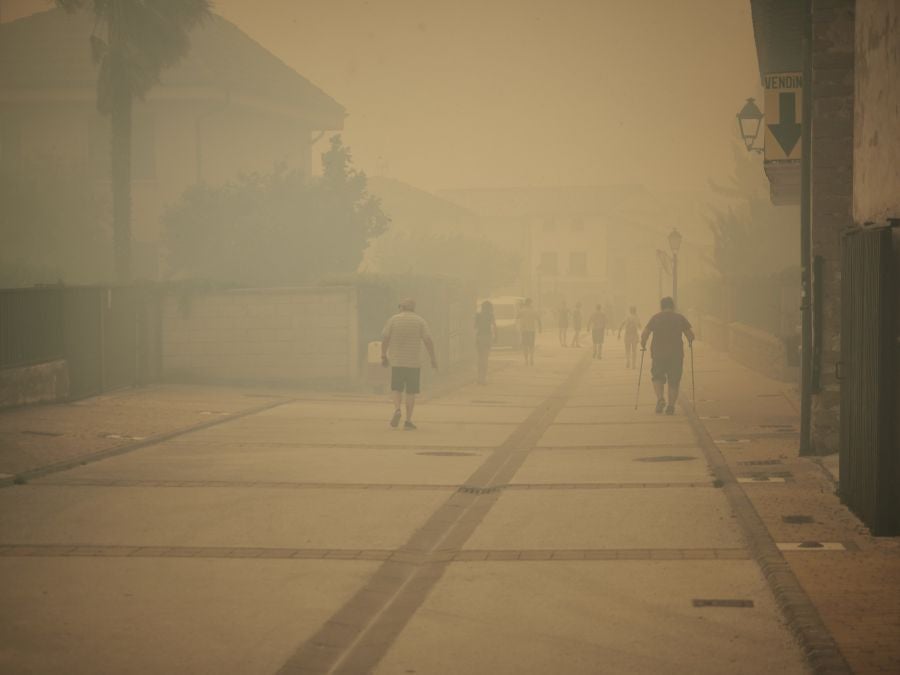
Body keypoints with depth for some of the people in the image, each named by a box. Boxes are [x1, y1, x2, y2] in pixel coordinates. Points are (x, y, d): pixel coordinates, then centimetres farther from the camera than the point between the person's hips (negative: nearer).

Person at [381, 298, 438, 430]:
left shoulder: (393, 319, 1)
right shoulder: (420, 321, 0)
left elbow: (385, 339, -4)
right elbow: (428, 340, -7)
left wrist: (383, 356, 5)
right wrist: (433, 359, 0)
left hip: (397, 361, 0)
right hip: (414, 362, 0)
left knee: (397, 389, 12)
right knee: (411, 392, 6)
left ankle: (397, 410, -14)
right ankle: (408, 421, 2)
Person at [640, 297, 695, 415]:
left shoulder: (655, 317, 3)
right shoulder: (680, 318, 4)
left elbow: (644, 334, -5)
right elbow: (691, 334, 1)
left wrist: (643, 345, 11)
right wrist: (690, 343, 21)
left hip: (658, 353, 0)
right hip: (676, 354, 0)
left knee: (658, 377, 13)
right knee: (674, 381, 8)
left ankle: (660, 399, -10)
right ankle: (671, 406, 2)